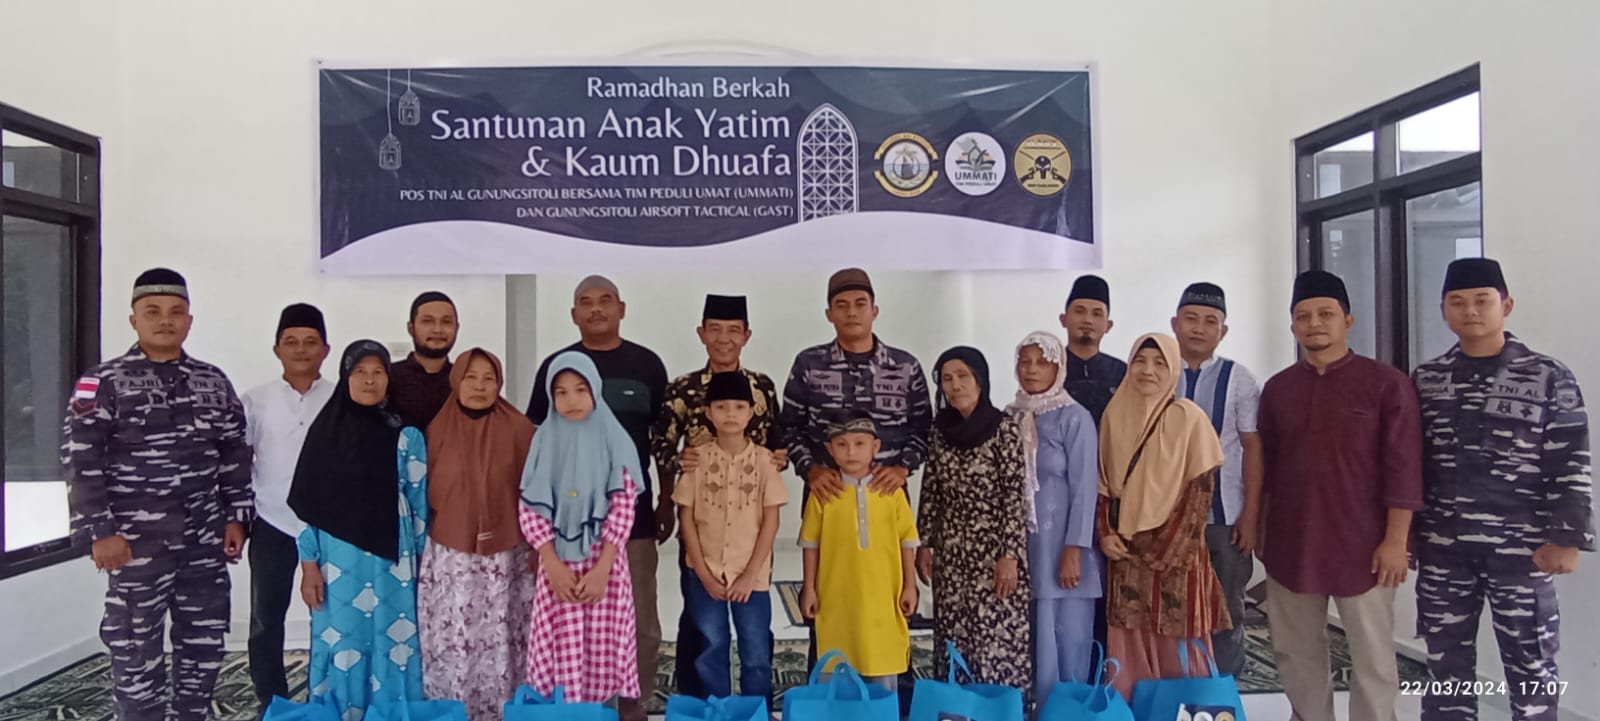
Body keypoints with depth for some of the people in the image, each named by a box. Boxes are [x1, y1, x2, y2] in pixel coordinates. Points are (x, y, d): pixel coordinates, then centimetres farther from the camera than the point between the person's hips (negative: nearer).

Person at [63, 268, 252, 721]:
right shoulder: (102, 384, -4)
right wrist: (100, 532, -13)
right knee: (136, 650, 3)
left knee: (205, 643, 12)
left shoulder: (214, 383, 9)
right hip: (137, 544, -4)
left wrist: (237, 516, 6)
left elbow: (235, 456, 12)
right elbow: (81, 463, -8)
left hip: (205, 542, 4)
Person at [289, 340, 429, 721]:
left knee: (392, 647, 4)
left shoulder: (406, 435, 2)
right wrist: (309, 565, -1)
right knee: (340, 647, 7)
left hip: (391, 561, 0)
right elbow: (308, 503, 2)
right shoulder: (325, 431, 2)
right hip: (339, 561, 0)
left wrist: (424, 561, 3)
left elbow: (419, 500, 3)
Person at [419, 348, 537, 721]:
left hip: (505, 557, -1)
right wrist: (421, 545, 9)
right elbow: (425, 492, 9)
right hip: (449, 558, 1)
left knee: (500, 645, 2)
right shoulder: (437, 429, 2)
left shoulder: (518, 429, -2)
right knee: (451, 646, 3)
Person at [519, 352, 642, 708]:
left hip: (605, 562, -1)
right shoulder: (545, 441, 2)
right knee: (558, 653, 1)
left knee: (603, 651, 2)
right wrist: (553, 565, -10)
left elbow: (624, 508, -6)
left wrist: (601, 568, -13)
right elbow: (530, 508, -1)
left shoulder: (615, 441, -2)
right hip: (557, 563, 1)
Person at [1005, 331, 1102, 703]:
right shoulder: (1008, 417, 8)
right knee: (1026, 640, 8)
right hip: (1020, 547, 4)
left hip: (1061, 549, -4)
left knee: (1067, 642, 0)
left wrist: (1073, 550, -14)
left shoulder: (1075, 418, -5)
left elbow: (1085, 488, -9)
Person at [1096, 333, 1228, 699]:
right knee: (1128, 648, 7)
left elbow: (1201, 490, -7)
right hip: (1126, 552, 3)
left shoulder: (1189, 418, -6)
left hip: (1175, 553, -3)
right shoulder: (1115, 414, 4)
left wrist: (1167, 549, -11)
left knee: (1177, 649, 2)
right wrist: (1105, 533, -3)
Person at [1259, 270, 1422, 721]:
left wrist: (1396, 540, -11)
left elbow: (1403, 467, -8)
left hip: (1362, 545, -4)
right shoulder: (1278, 388, 6)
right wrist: (1260, 529, 9)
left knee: (1372, 657, 7)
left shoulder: (1386, 383, -5)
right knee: (1295, 650, 13)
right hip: (1290, 543, 4)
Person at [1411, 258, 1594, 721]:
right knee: (1446, 662, 11)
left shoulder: (1548, 378, -3)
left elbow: (1570, 466, -4)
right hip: (1441, 546, 3)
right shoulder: (1425, 380, 5)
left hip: (1521, 548, -2)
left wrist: (1567, 539, -9)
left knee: (1531, 664, 9)